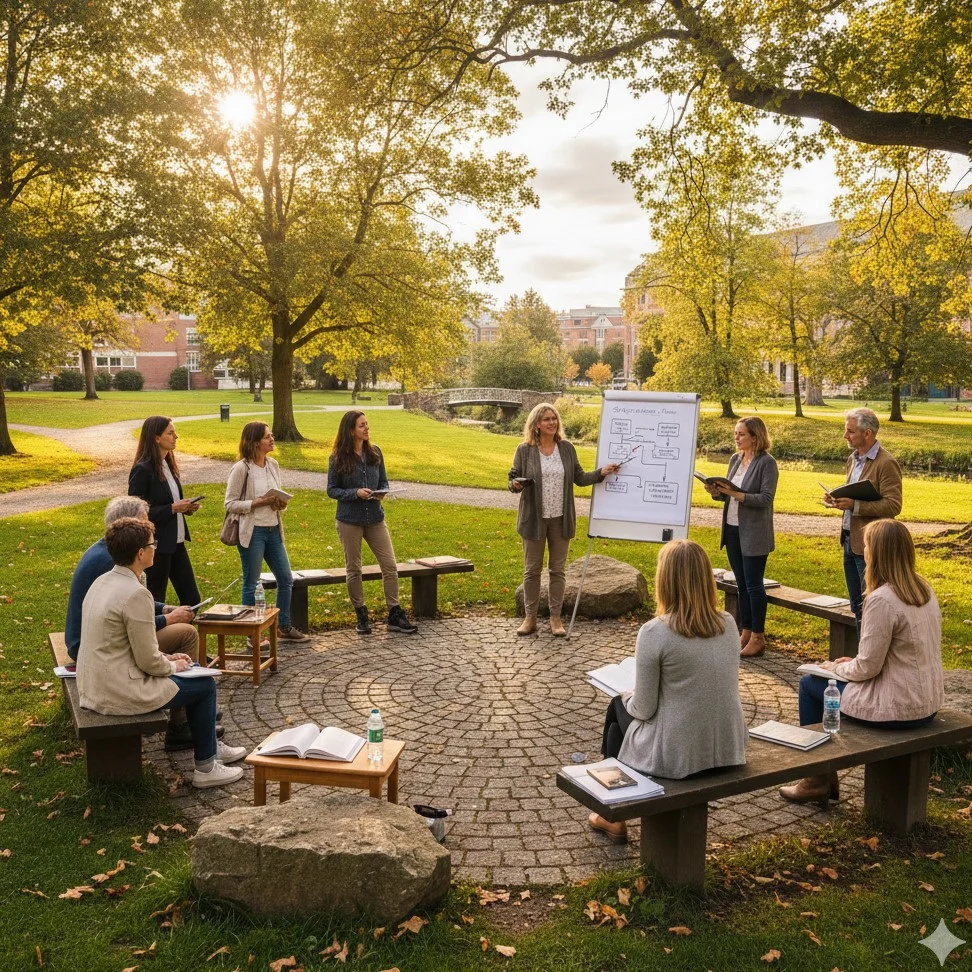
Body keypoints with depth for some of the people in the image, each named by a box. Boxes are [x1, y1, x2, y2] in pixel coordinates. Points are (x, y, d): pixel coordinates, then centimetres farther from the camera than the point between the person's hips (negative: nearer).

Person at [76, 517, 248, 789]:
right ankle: (205, 768, 18)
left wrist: (166, 657, 12)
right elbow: (148, 662, -20)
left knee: (194, 672, 23)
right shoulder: (136, 594, -24)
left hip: (94, 685, 9)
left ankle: (211, 746, 37)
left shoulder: (102, 582, 6)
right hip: (119, 694, -9)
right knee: (204, 685, 7)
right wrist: (173, 666, 0)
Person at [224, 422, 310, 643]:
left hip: (273, 530, 7)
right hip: (252, 532, -7)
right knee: (251, 583, 5)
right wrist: (257, 503, -20)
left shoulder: (273, 465, 7)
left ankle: (284, 627, 26)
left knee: (286, 579, 11)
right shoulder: (241, 469, -12)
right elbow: (230, 504, -11)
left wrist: (281, 503, -4)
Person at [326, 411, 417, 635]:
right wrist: (356, 493, -18)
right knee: (354, 569, 8)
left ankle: (394, 616, 11)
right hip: (349, 520, -3)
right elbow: (332, 490, -3)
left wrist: (381, 493, -12)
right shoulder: (338, 458, -7)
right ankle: (361, 616, 23)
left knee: (390, 566, 0)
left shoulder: (375, 453, 3)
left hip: (375, 518, 3)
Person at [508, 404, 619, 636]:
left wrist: (601, 473, -5)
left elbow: (579, 478, 9)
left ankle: (555, 617, 18)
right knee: (532, 569, 6)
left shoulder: (567, 448, 4)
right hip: (534, 518, -2)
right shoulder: (524, 450, -3)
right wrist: (516, 484, -23)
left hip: (561, 519, 2)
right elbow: (513, 481, -1)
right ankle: (530, 617, 16)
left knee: (558, 569, 8)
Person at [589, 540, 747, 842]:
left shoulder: (654, 632, -20)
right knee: (628, 704, 29)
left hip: (676, 757, -5)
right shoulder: (729, 624, -2)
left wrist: (629, 699, 9)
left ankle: (615, 819, 39)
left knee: (618, 707, 25)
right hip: (730, 751, 6)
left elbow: (644, 710, -13)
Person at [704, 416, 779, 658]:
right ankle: (745, 633, 23)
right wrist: (716, 492, -6)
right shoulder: (735, 459, 10)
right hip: (732, 529, 7)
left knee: (753, 584, 0)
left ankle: (758, 638, 9)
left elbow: (766, 498, -17)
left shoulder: (767, 463, -11)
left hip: (753, 534, -7)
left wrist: (738, 495, -27)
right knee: (741, 584, 13)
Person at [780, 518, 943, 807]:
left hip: (899, 708, -8)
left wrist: (835, 668, 0)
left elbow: (869, 668, -19)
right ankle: (826, 776, 33)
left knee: (810, 684, 10)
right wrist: (855, 662, 13)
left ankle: (818, 781, 22)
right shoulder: (924, 589, 3)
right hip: (928, 701, 8)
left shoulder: (881, 600, -24)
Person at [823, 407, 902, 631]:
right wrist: (839, 499, 3)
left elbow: (893, 505, -20)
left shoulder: (886, 463, -15)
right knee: (857, 606, 17)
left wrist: (854, 505, -26)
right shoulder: (853, 459, 13)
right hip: (850, 541, 9)